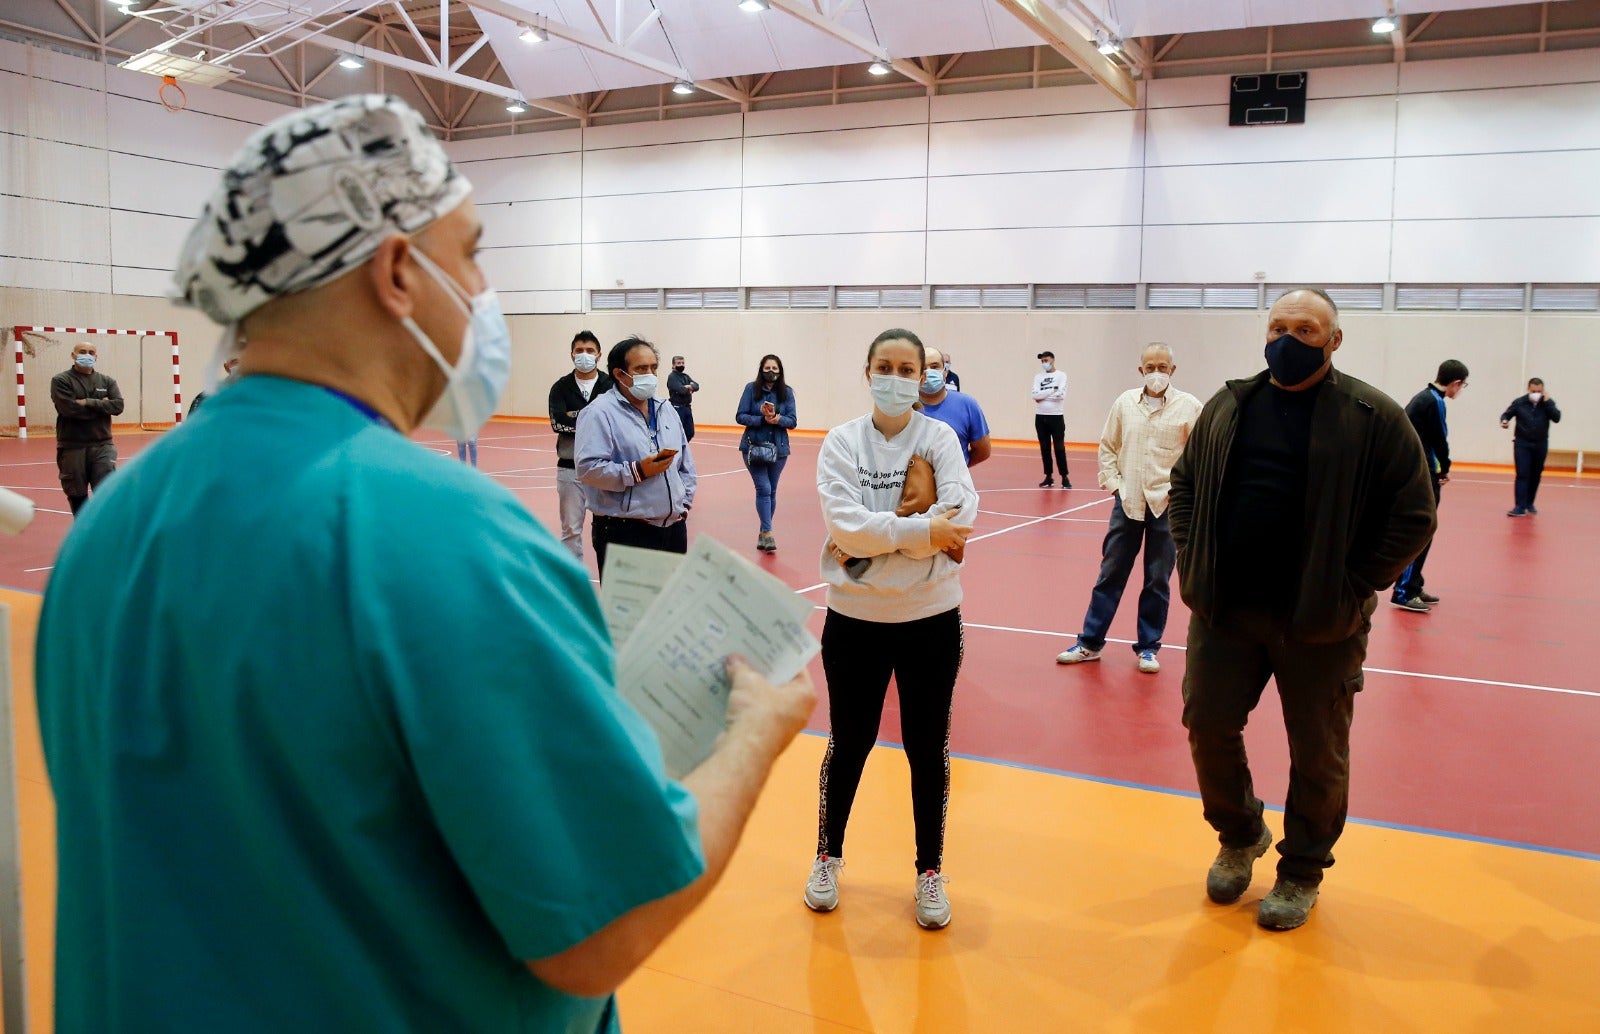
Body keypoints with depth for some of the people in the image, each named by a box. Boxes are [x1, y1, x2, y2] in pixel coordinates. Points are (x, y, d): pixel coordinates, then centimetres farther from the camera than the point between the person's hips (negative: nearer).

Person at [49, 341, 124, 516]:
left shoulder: (107, 381, 10)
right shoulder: (61, 381, 0)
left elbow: (118, 405, -6)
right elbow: (69, 409, -14)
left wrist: (89, 402, -15)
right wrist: (102, 406, -8)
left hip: (102, 446, 1)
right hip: (72, 447, -1)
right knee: (77, 495, 8)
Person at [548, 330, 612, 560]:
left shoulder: (611, 385, 0)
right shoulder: (561, 387, 4)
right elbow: (557, 422, -10)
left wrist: (575, 417, -15)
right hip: (570, 467, 1)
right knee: (571, 528, 10)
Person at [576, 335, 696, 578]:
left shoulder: (667, 412, 16)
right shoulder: (599, 413, -8)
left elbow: (686, 463, 23)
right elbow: (588, 468, -18)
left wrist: (685, 502, 12)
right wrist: (637, 471, -22)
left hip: (674, 528, 7)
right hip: (624, 532, -7)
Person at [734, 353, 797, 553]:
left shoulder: (787, 392, 0)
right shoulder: (751, 388, -4)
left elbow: (792, 421, -3)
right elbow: (740, 416, -6)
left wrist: (777, 419, -23)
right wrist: (762, 419, -20)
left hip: (778, 448, 3)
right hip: (754, 446, -2)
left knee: (772, 491, 10)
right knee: (764, 489, -11)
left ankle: (763, 532, 23)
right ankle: (767, 533, -8)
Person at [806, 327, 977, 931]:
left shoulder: (939, 438, -3)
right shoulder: (842, 442, -4)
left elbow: (960, 515, -17)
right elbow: (845, 524, -17)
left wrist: (877, 536, -19)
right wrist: (923, 529, -23)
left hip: (931, 618, 0)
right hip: (855, 618, 0)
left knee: (928, 749, 12)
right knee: (848, 745, 13)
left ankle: (930, 872, 30)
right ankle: (827, 858, 35)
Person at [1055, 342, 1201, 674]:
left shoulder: (1189, 407, -6)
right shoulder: (1125, 402, 3)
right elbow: (1108, 446, 10)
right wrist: (1112, 483, 1)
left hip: (1167, 506, -2)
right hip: (1127, 502, 2)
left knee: (1158, 580, 9)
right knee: (1110, 574, 9)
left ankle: (1148, 647, 22)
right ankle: (1090, 642, 18)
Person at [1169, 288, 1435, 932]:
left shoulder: (1373, 418, -6)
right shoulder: (1227, 407, 6)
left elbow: (1413, 515, -5)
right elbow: (1184, 484, 15)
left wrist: (1353, 589, -9)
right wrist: (1192, 562, 3)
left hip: (1319, 621, -3)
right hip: (1225, 609, 3)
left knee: (1317, 755, 9)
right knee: (1208, 725, 9)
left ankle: (1302, 873, 31)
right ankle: (1240, 837, 36)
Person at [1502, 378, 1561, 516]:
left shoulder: (1548, 403, -2)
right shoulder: (1519, 402, -6)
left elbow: (1557, 418, -15)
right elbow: (1506, 414, 3)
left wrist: (1547, 402, -21)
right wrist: (1504, 421, -21)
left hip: (1540, 444, 2)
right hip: (1522, 443, -2)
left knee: (1535, 475, 12)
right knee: (1522, 475, -10)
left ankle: (1529, 503, 27)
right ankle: (1520, 507, -13)